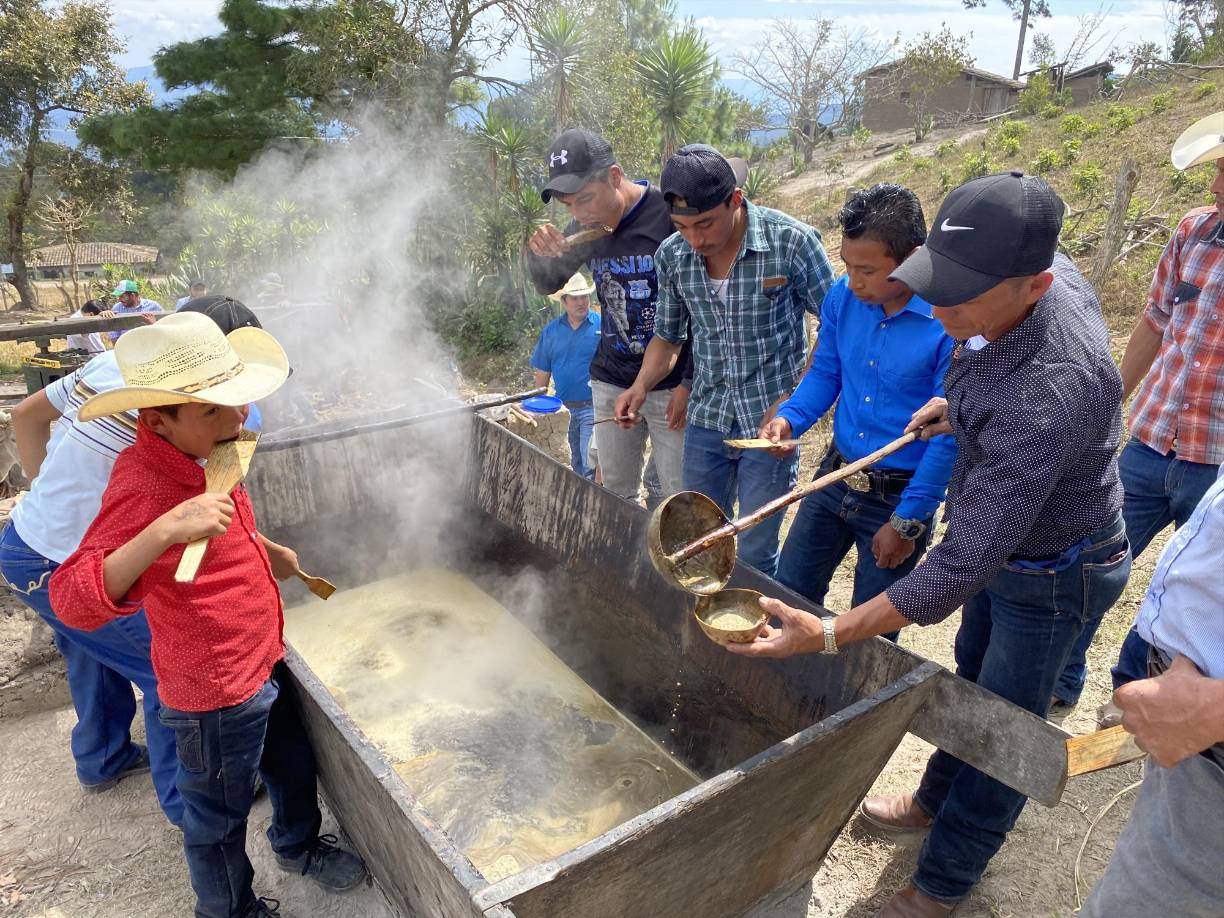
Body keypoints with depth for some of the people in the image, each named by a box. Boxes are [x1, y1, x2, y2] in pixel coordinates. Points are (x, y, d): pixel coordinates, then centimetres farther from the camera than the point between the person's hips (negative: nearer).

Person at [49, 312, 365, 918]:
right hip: (215, 692, -9)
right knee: (219, 818, 17)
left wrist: (263, 548, 11)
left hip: (262, 662, 9)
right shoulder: (143, 488, -31)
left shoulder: (201, 455, -3)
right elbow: (74, 601, -41)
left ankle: (299, 845, 58)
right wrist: (164, 531, -53)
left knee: (293, 764, 29)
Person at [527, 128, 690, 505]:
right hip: (610, 382, 6)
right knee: (616, 494, 14)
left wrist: (690, 383, -13)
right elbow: (548, 284, 16)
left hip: (671, 386, -5)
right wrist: (538, 254, -8)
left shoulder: (671, 215, -14)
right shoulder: (587, 227, 3)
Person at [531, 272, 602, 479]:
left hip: (593, 407, -4)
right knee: (576, 464, 17)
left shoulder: (602, 326, -6)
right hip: (564, 409, 5)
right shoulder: (551, 330, 6)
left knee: (591, 466, -10)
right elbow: (542, 372, 12)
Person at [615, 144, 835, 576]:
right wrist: (641, 386, -7)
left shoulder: (792, 241, -16)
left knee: (755, 556, 6)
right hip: (706, 420, 4)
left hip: (770, 422, -4)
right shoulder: (671, 254, -3)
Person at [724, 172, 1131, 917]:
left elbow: (964, 566, -42)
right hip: (1004, 534, 9)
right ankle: (938, 801, 51)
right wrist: (964, 403, 2)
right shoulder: (1042, 265, -17)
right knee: (973, 680, 26)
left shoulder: (1042, 401, -43)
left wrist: (831, 635, -43)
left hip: (1054, 571, -8)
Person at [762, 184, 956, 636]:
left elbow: (948, 434, -18)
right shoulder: (843, 297, -7)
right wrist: (789, 419, -12)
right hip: (835, 476, 5)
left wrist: (908, 522, -14)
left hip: (901, 494, -5)